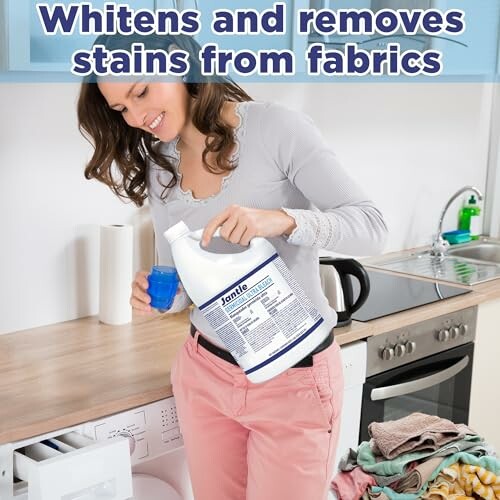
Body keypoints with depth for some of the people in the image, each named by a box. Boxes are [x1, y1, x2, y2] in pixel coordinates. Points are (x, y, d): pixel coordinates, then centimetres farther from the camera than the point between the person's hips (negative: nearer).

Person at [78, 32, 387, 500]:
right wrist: (156, 293, -14)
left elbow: (370, 226, -16)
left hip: (294, 378, -5)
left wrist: (283, 220, -33)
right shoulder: (157, 167, 4)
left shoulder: (276, 128, -14)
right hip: (204, 371, 5)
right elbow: (182, 284, 9)